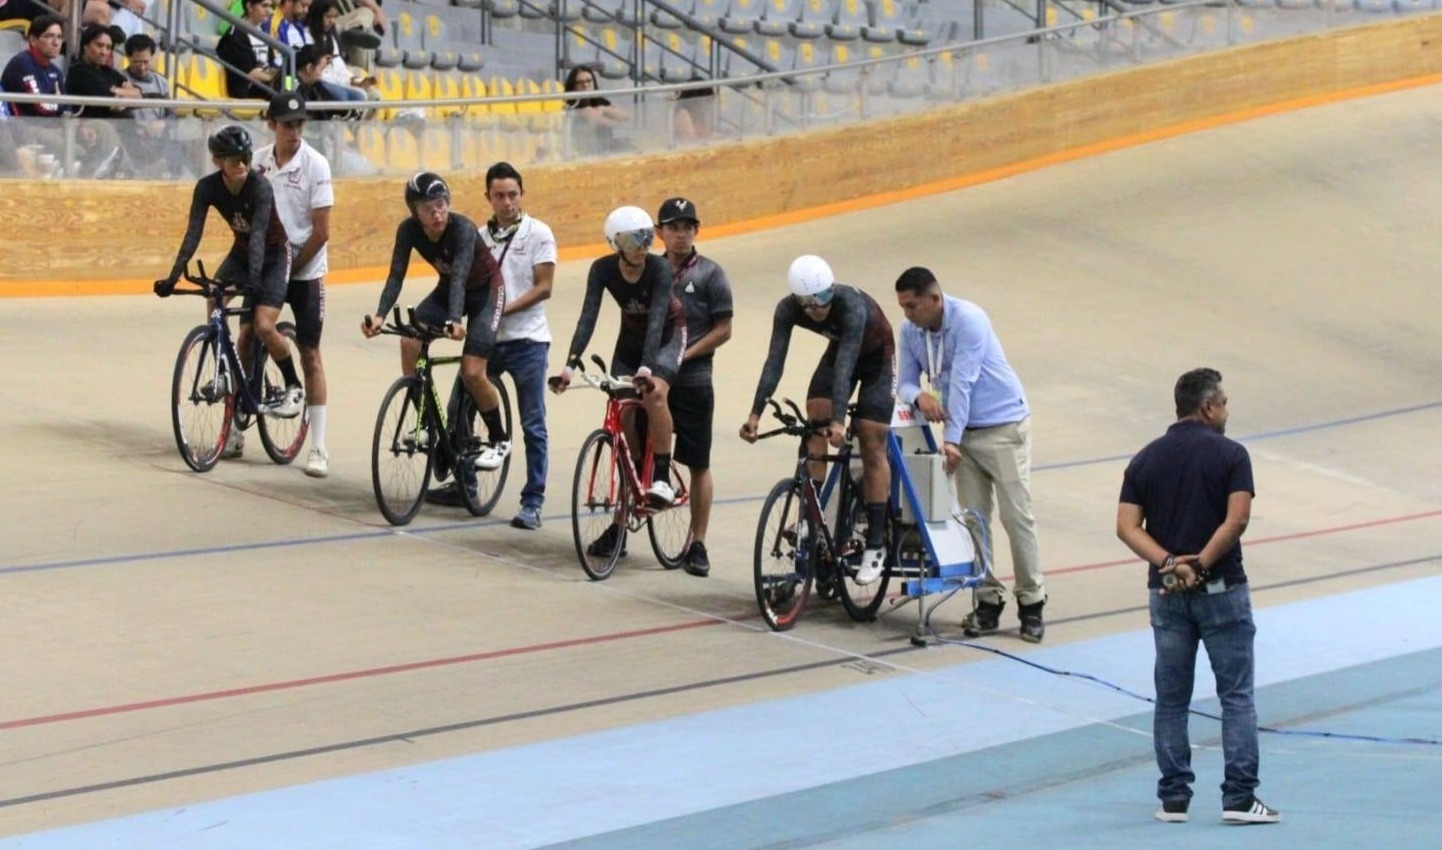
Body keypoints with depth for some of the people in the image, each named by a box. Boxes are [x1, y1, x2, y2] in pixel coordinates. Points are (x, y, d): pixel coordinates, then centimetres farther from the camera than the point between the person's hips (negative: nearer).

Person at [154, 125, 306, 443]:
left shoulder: (259, 187, -27)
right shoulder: (208, 187, -16)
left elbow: (258, 234, -38)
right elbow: (193, 233, -21)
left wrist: (254, 278, -51)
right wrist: (173, 277, -32)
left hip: (274, 255, -5)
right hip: (241, 252, 5)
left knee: (263, 326, -21)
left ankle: (294, 387, 5)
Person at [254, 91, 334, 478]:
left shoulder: (315, 164, -12)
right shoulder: (259, 160, 0)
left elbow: (322, 231, -12)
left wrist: (292, 267, -12)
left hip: (305, 272, -4)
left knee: (310, 355, -1)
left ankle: (318, 448, 1)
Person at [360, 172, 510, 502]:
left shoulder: (463, 229, -33)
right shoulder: (409, 230, -19)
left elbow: (460, 277, -44)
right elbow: (396, 275, -23)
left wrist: (455, 321, -60)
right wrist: (380, 315, -40)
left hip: (485, 291, -5)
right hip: (448, 288, 5)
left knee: (472, 372, -17)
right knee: (409, 341, -21)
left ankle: (499, 439, 7)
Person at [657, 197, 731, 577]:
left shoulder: (710, 275, -2)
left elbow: (723, 329, -5)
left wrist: (685, 355, -15)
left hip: (692, 379, -3)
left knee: (698, 465, 3)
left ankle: (698, 546, 10)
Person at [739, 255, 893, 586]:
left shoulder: (852, 306, -39)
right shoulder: (788, 309, -25)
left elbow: (845, 365, -45)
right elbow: (774, 361, -28)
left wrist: (839, 420, -53)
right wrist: (755, 413, -37)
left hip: (876, 357, -5)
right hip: (838, 350, 5)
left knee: (872, 448, -8)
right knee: (814, 430, -15)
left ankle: (875, 545, -3)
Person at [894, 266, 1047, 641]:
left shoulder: (968, 320, -21)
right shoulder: (910, 331, -1)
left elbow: (963, 382, -25)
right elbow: (905, 383, 3)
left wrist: (951, 438, -29)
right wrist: (919, 396, -22)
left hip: (1003, 425, -6)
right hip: (963, 431, 6)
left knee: (1017, 515, -6)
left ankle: (1031, 603, 2)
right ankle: (988, 600, 9)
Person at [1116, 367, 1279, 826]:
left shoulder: (1145, 459, 5)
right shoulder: (1230, 454, -6)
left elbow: (1127, 526, -5)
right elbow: (1236, 519, -18)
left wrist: (1169, 563, -14)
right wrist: (1202, 564, -15)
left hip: (1166, 592, 4)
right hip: (1221, 587, -4)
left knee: (1171, 698, 10)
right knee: (1236, 695, 2)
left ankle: (1174, 798, 10)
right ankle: (1239, 797, -2)